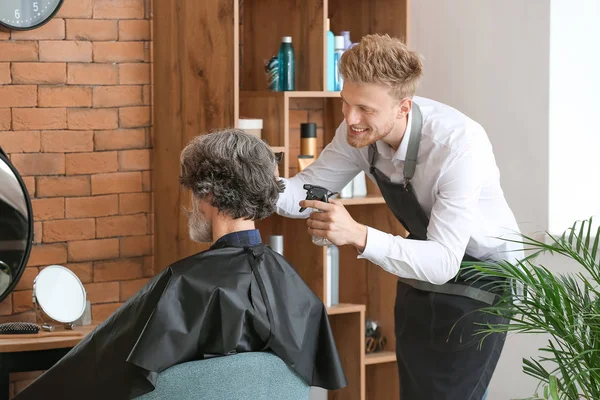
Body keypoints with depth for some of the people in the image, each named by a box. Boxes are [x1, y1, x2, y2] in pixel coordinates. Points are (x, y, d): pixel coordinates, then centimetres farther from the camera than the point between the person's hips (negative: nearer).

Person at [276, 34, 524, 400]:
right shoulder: (360, 126, -15)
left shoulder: (460, 144, -34)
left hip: (478, 280, -6)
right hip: (420, 267, 6)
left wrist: (359, 235, -51)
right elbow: (309, 189, -5)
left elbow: (444, 263, -37)